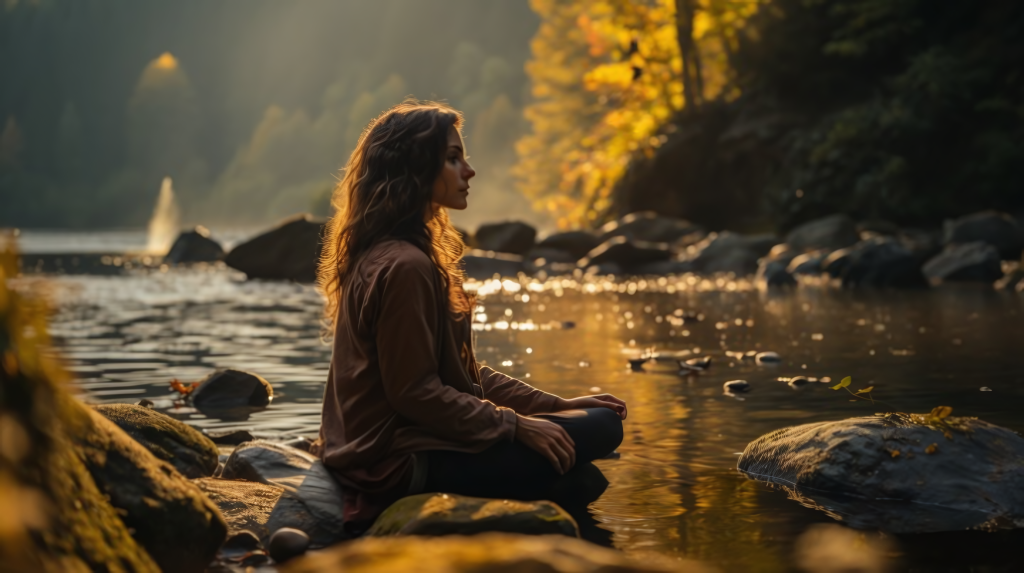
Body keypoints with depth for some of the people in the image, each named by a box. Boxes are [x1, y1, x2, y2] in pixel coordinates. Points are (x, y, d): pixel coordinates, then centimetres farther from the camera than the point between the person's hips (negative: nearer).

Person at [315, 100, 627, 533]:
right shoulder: (404, 266, -20)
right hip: (402, 461, -10)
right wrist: (516, 425, -15)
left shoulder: (387, 254, 13)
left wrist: (554, 405, 9)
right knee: (598, 428, -11)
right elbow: (414, 391, -21)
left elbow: (457, 370, 14)